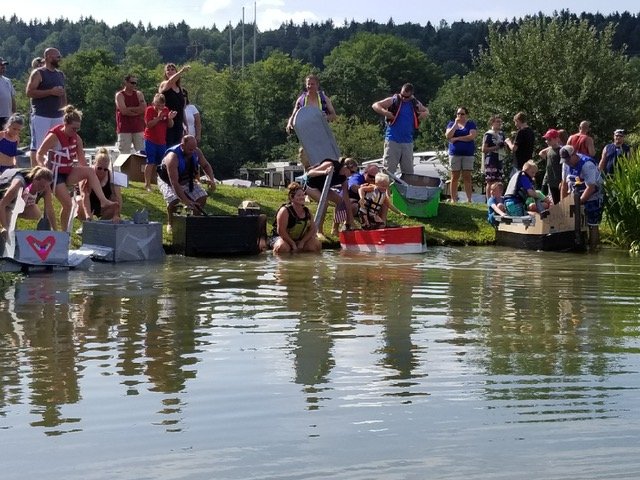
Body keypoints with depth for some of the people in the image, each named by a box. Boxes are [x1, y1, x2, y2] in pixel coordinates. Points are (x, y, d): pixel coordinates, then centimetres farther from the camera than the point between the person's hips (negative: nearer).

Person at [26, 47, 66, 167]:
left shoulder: (60, 75, 18)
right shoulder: (38, 73, -3)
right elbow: (29, 92, -12)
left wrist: (63, 106, 11)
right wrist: (51, 92, -16)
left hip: (57, 116, 7)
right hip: (41, 116, -6)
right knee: (38, 146, -6)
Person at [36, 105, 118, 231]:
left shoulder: (76, 138, 1)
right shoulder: (54, 136, -17)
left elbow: (81, 159, 8)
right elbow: (39, 155, -13)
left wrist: (86, 177, 3)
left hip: (69, 172, 6)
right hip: (55, 174, -6)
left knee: (90, 171, -20)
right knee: (67, 204, -14)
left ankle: (103, 200, -28)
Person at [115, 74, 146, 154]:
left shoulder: (139, 94, 11)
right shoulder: (119, 95, -1)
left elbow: (143, 108, -3)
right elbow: (124, 111, -13)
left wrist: (129, 109, -8)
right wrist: (137, 112, -5)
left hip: (138, 128, 4)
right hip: (124, 130, -4)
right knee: (124, 154, -5)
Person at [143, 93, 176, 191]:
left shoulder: (166, 110, 7)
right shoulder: (149, 110, -6)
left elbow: (170, 125, 8)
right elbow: (148, 124, -15)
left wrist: (170, 118, -13)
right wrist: (158, 118, -26)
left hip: (162, 141, 5)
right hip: (150, 140, -5)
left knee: (158, 163, 9)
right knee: (150, 162, -7)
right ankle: (147, 184, -4)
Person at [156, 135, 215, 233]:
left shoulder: (196, 152, -18)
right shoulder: (172, 157, -37)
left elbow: (206, 165, 3)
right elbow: (174, 183, -41)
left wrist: (211, 179, -18)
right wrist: (186, 201, -47)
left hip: (187, 181, 6)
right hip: (167, 181, -6)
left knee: (202, 197, -11)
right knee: (174, 200, -31)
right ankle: (171, 224, -4)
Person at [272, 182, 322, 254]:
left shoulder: (306, 211, 2)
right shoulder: (285, 211, -16)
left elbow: (313, 229, 0)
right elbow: (281, 231, -21)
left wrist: (302, 242, -15)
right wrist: (293, 244, -22)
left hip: (301, 239, 6)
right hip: (283, 238, -6)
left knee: (317, 245, -16)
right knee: (282, 248, -38)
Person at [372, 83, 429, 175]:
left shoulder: (415, 104, 9)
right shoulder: (393, 101, -2)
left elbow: (426, 111, 27)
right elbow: (375, 105, -2)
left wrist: (424, 114, 3)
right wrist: (385, 113, -18)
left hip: (408, 142, 4)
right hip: (393, 140, -4)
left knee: (408, 172, 9)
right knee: (389, 170, -8)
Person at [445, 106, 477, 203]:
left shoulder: (471, 124, 7)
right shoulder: (451, 124, 12)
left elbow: (472, 136, -10)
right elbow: (448, 136, -3)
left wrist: (456, 138, -9)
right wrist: (456, 124, -8)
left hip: (468, 154, -1)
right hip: (455, 154, 1)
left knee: (467, 177, -4)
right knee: (454, 177, 0)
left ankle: (469, 199, -5)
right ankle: (453, 199, 0)